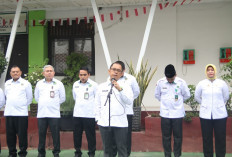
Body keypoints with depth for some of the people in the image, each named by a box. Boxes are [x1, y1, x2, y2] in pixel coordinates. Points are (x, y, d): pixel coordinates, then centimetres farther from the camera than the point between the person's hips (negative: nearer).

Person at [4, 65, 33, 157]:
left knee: (22, 135, -3)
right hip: (9, 113, 4)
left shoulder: (26, 83, 3)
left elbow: (29, 98, 7)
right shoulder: (7, 83, 14)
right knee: (10, 135, 7)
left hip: (21, 113, -4)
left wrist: (23, 105, 6)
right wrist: (9, 105, 14)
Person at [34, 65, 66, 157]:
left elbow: (62, 98, 9)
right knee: (41, 134, 6)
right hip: (41, 114, 2)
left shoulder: (58, 84, 4)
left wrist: (54, 104, 7)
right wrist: (43, 104, 12)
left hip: (54, 114, -2)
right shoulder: (39, 84, 11)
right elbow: (36, 97, 19)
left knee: (55, 134, -1)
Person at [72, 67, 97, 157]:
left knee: (90, 135, 1)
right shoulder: (75, 84, 9)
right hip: (77, 114, 4)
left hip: (90, 115, -4)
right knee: (77, 134, 9)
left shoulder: (94, 85, -6)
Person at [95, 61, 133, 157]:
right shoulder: (101, 87, 11)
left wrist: (120, 89, -21)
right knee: (107, 149, 14)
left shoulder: (125, 86, 2)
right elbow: (97, 104, 14)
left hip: (120, 123, -3)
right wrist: (98, 118, 7)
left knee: (121, 149, 2)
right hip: (104, 123, 3)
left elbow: (130, 101, -12)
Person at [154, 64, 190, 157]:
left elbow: (187, 95, 5)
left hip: (178, 113, -1)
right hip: (165, 113, 1)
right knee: (166, 136, 8)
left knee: (178, 136, 5)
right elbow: (157, 95, 12)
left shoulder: (181, 82, -7)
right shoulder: (160, 82, -4)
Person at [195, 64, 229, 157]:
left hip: (220, 114, 0)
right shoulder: (201, 84, 2)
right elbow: (197, 97, 15)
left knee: (220, 138, 2)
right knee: (207, 138, 5)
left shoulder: (222, 83, 1)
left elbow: (226, 97, 13)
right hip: (205, 115, 0)